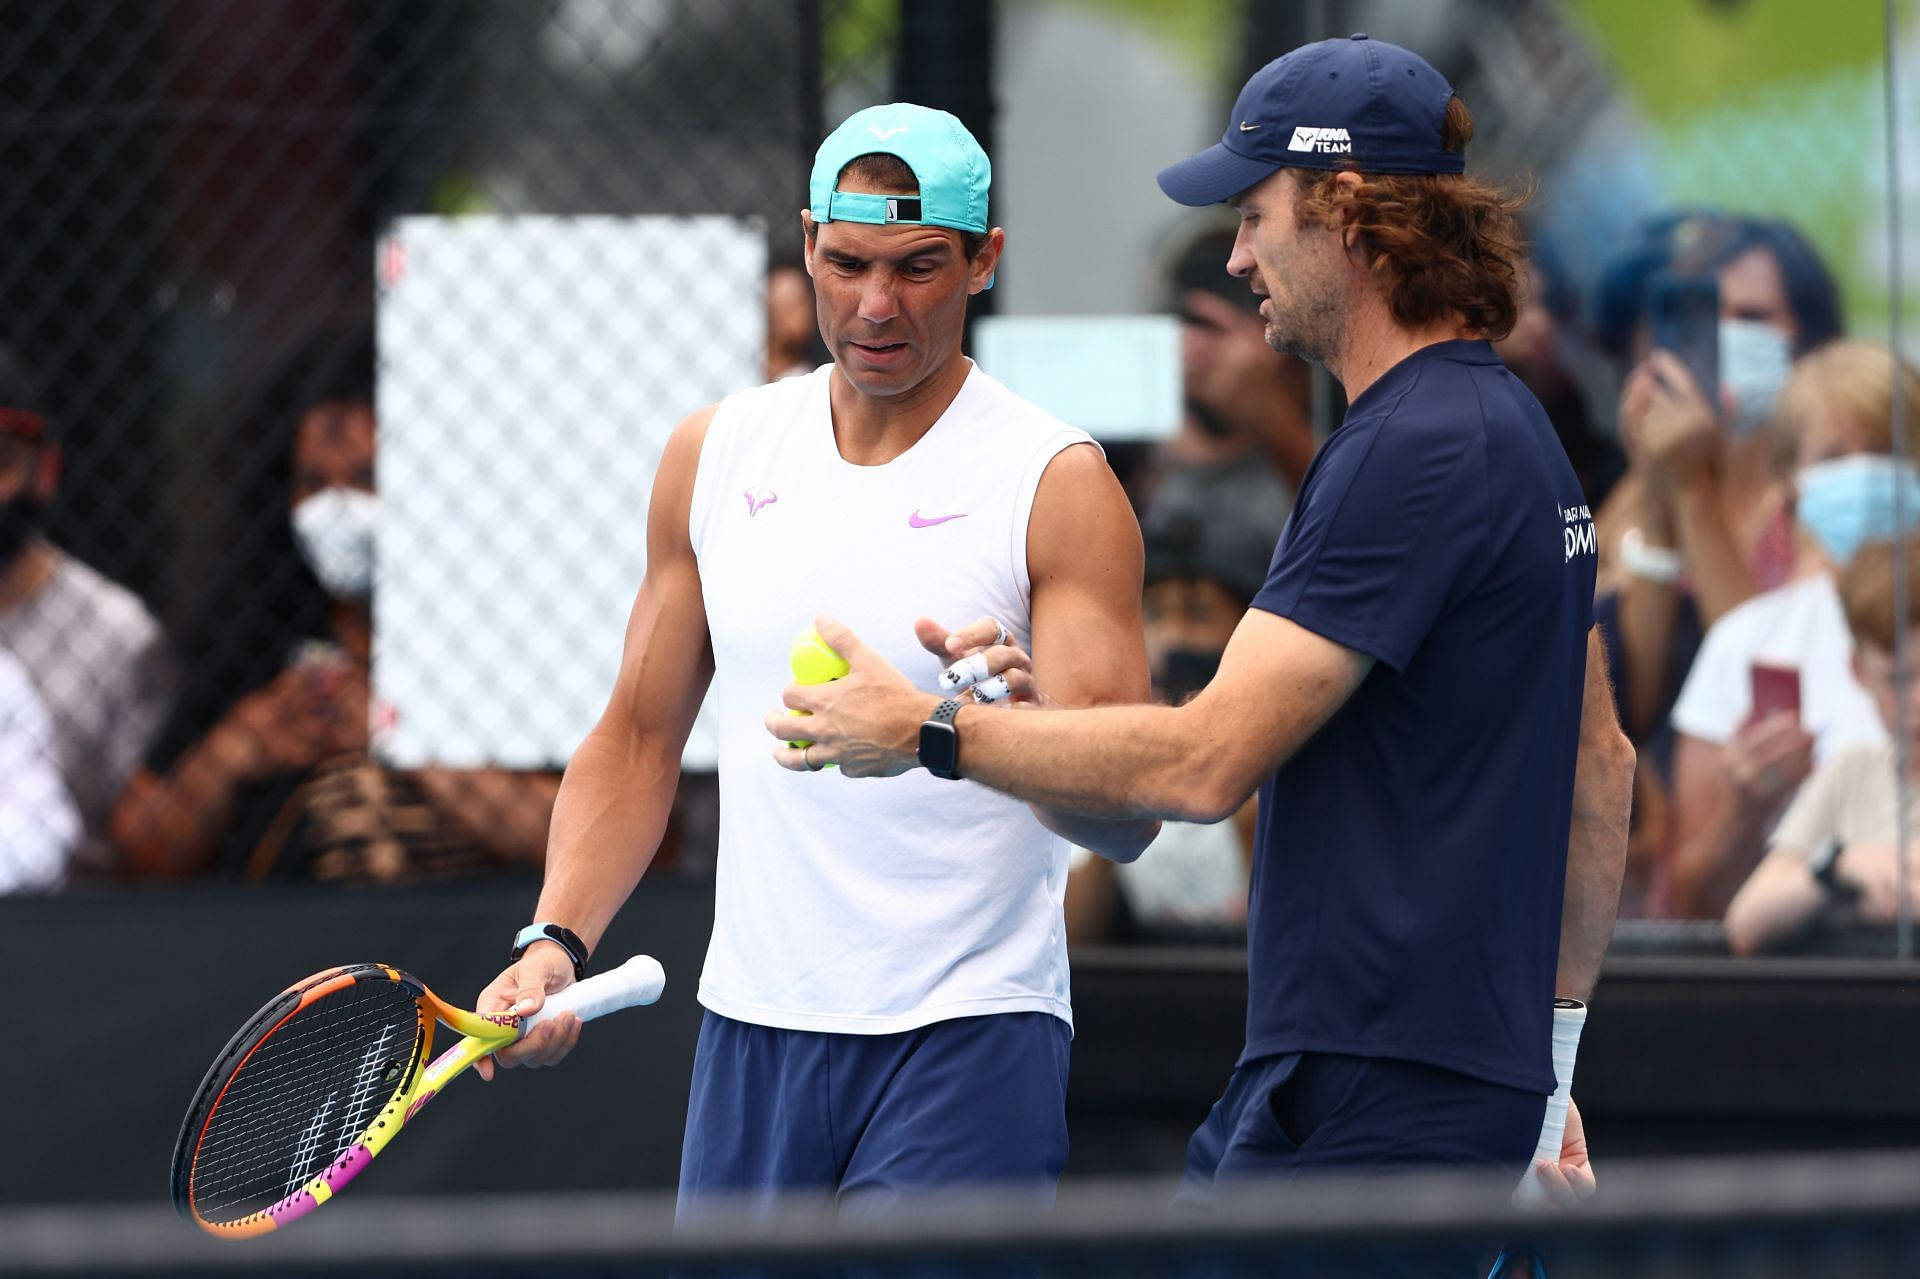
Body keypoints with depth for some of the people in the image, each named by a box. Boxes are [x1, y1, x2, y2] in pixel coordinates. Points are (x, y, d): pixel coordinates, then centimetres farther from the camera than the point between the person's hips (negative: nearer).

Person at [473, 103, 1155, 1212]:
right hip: (750, 1034, 5)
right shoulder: (716, 455, 8)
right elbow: (640, 741, 16)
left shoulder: (1059, 487, -7)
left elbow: (1129, 819, -13)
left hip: (966, 1044, -5)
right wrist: (557, 938, 1)